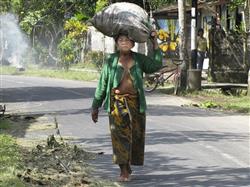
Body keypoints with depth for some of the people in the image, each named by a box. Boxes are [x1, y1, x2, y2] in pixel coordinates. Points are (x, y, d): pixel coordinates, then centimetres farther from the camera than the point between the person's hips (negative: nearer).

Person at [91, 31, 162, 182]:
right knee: (120, 135, -9)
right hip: (117, 102, -2)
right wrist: (95, 106, 5)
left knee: (135, 134, 6)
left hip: (135, 103, 2)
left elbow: (156, 66, -7)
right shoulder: (111, 61, 1)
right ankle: (124, 171, -9)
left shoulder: (139, 59, 6)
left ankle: (129, 166, 27)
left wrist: (155, 43, -10)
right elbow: (102, 84, 5)